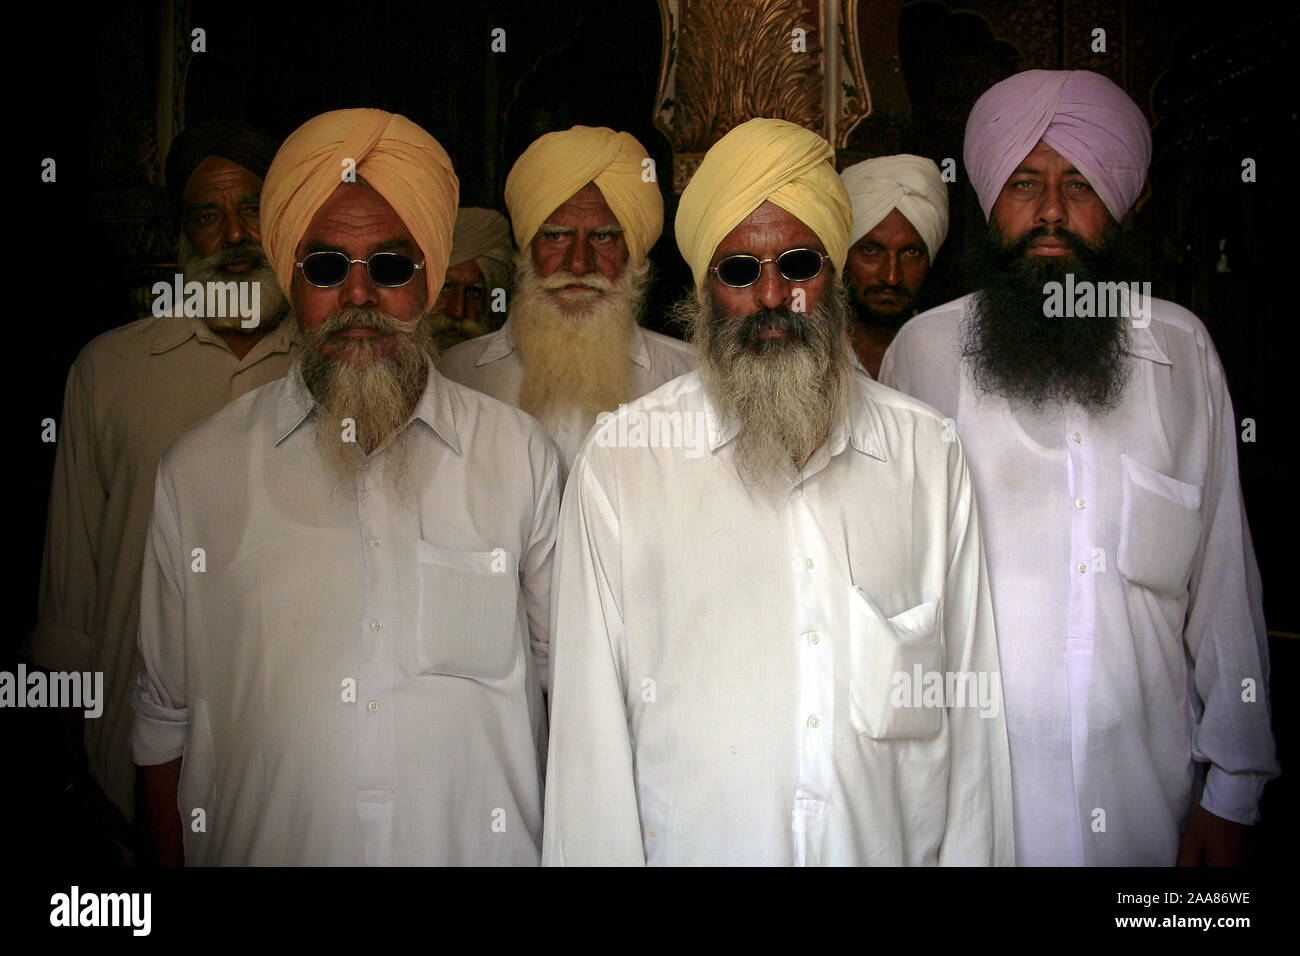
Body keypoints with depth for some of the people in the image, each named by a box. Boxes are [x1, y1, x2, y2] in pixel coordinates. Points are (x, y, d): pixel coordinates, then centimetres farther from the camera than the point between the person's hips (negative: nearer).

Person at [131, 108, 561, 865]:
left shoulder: (522, 456, -3)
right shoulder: (198, 469, -2)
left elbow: (575, 681, 2)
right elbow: (166, 714, 4)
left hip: (485, 846, 0)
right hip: (260, 845, 1)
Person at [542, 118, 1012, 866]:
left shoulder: (929, 452, 0)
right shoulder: (620, 458, -6)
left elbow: (972, 706, 1)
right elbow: (592, 720, -6)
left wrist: (973, 853, -3)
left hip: (899, 840, 2)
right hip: (695, 841, -1)